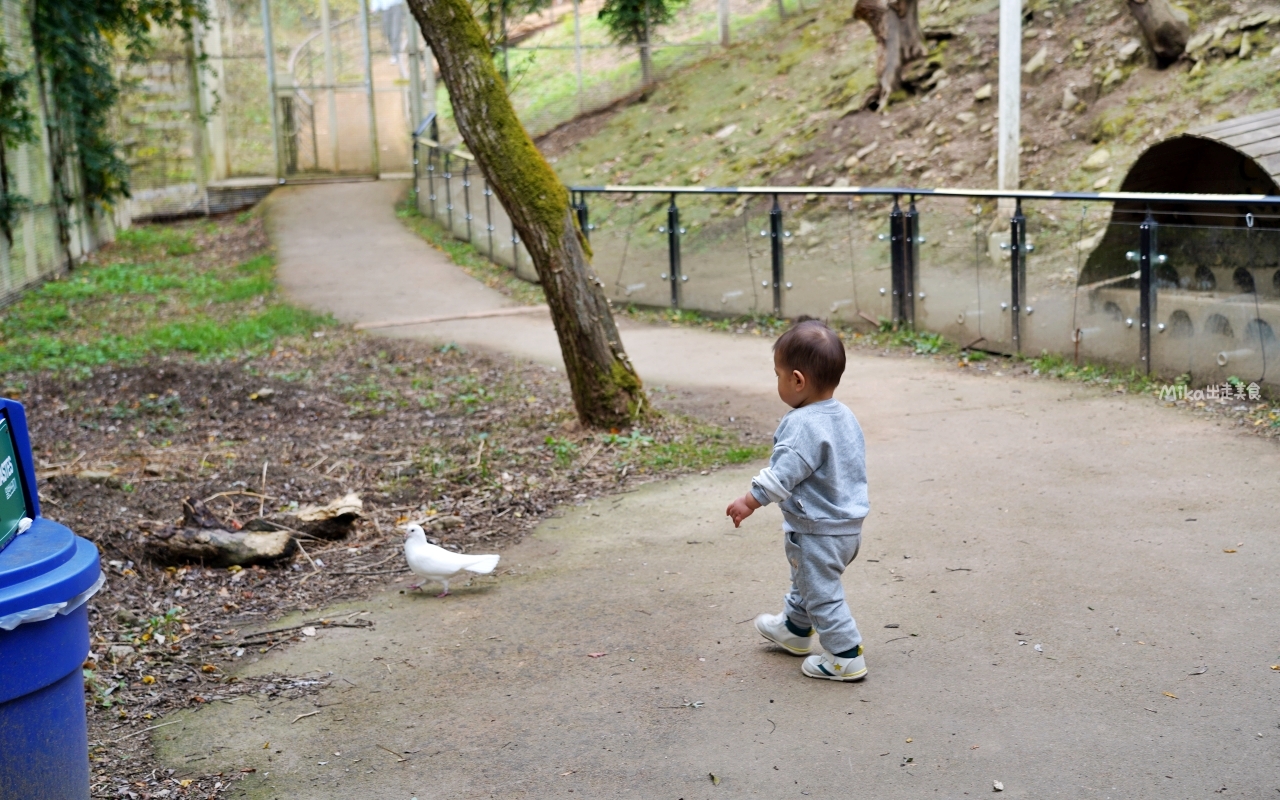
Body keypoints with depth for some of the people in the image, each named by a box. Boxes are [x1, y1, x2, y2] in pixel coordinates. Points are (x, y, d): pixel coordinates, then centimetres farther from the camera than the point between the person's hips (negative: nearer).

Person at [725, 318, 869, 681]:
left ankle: (846, 657, 9)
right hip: (849, 523, 10)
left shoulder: (804, 425, -26)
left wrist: (750, 501, -14)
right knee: (808, 579, 28)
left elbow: (783, 473, -26)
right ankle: (794, 629, 47)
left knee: (821, 591, 3)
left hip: (817, 530, -10)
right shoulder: (846, 416, 3)